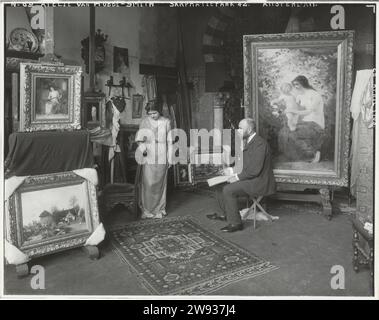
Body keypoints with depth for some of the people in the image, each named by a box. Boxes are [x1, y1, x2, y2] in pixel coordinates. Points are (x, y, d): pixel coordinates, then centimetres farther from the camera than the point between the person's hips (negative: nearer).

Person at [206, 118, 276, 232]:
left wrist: (237, 177, -18)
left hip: (259, 182, -10)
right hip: (250, 179, 10)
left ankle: (235, 223, -11)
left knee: (228, 190, -23)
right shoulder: (249, 142, 14)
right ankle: (228, 215, 23)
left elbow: (255, 170, -25)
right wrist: (232, 170, 5)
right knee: (221, 188, 7)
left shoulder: (259, 143, -18)